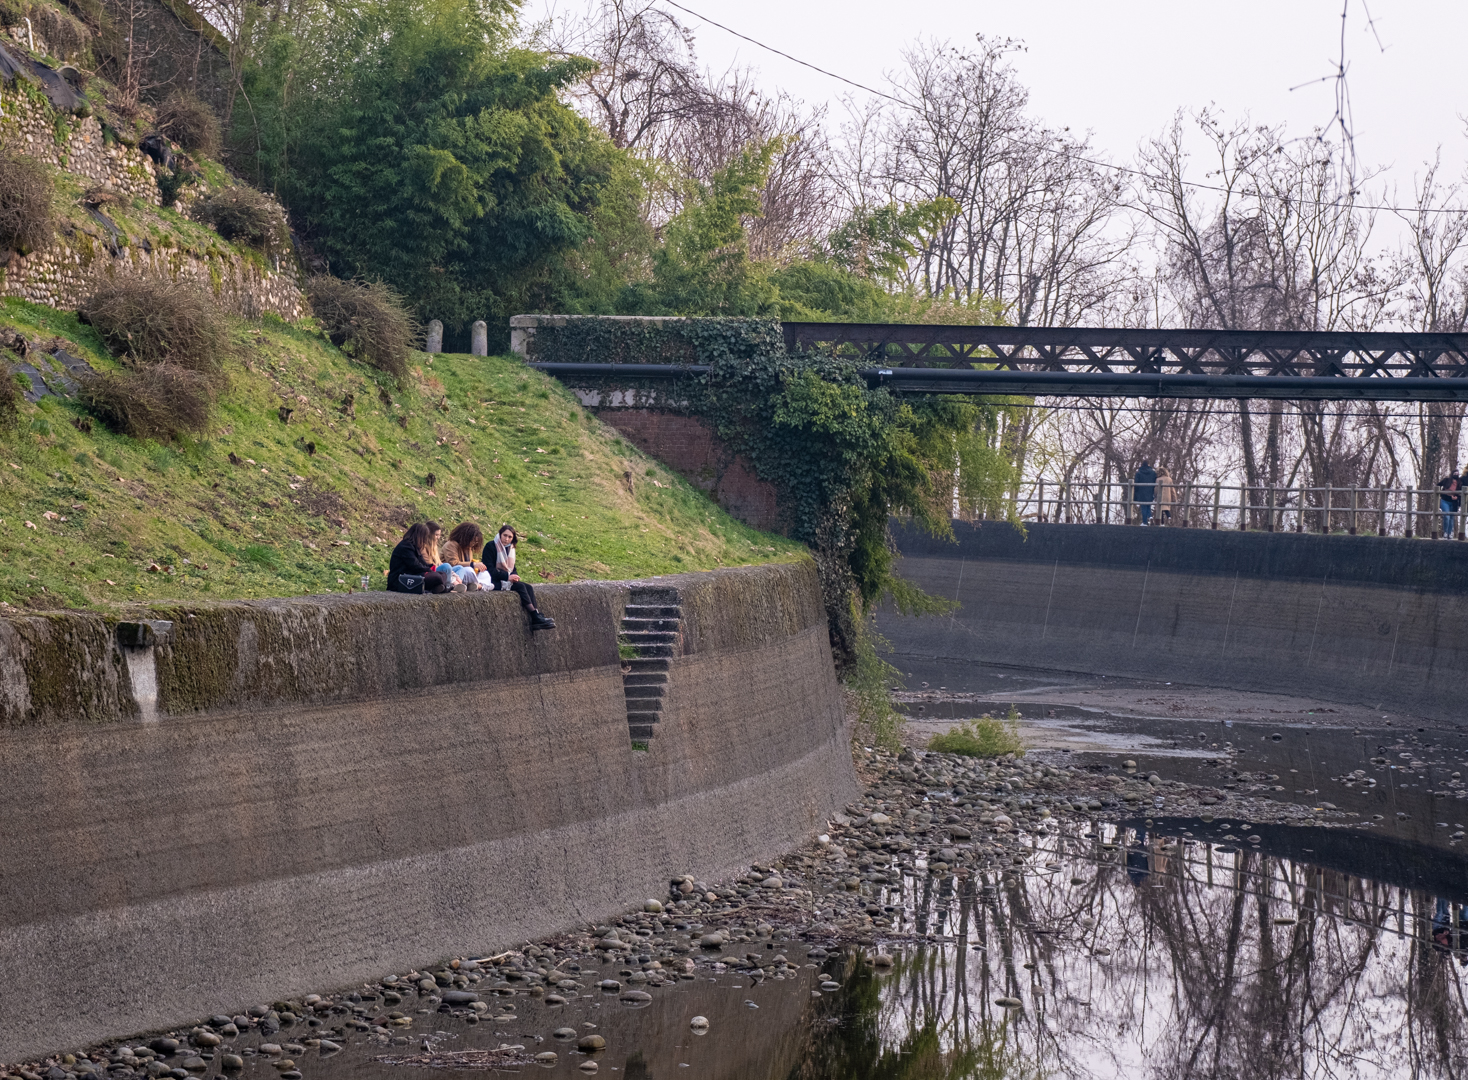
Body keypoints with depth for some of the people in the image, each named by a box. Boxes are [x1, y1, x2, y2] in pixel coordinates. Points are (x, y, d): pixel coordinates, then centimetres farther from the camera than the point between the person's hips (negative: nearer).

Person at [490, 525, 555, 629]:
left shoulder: (510, 548, 15)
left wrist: (514, 576, -5)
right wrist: (508, 577, -22)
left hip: (507, 580, 7)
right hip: (494, 582, -7)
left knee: (528, 587, -16)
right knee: (520, 586, -26)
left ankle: (536, 619, -29)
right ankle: (535, 617, -27)